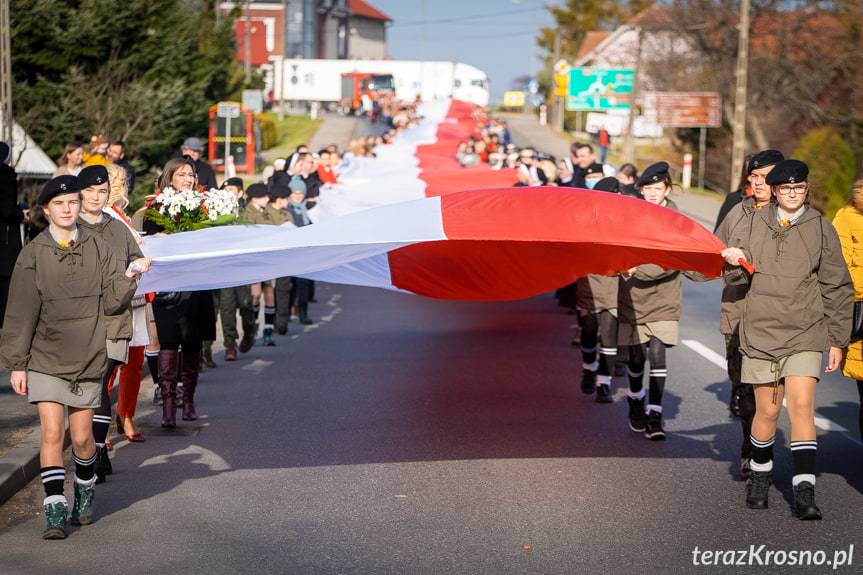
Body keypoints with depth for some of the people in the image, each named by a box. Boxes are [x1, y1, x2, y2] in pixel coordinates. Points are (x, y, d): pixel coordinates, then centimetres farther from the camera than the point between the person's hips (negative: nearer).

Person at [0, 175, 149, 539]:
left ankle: (85, 492, 34)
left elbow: (110, 303, 1)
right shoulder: (33, 254, -2)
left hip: (87, 359, 2)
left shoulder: (97, 250, 4)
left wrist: (128, 277, -16)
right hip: (45, 361, -2)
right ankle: (55, 510, -9)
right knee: (51, 433, -12)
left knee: (82, 438, 8)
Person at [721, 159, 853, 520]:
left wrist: (837, 341, 5)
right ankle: (761, 474, 30)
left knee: (801, 406, -14)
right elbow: (735, 274, 12)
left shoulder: (821, 229, 3)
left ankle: (804, 491, -14)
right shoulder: (755, 224, 6)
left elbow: (838, 288, 7)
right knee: (767, 410, 6)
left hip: (805, 334, -1)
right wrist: (733, 261, -12)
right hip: (761, 331, 1)